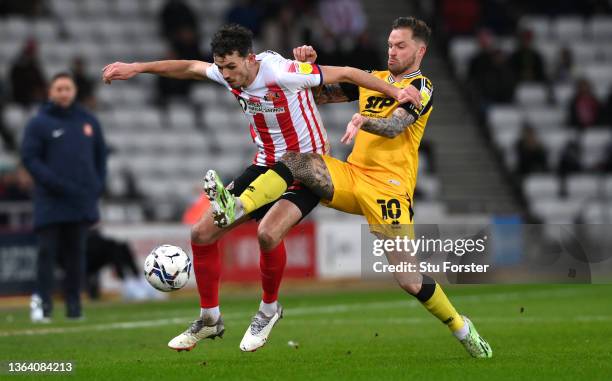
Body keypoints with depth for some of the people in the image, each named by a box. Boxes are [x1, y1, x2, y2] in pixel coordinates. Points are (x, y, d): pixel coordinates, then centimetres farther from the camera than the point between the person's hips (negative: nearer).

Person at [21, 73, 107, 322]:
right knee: (47, 252, -6)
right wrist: (54, 182, -16)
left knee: (76, 253, 5)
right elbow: (29, 158, -5)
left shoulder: (88, 121, 12)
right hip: (50, 201, -3)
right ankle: (42, 302, -4)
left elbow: (100, 154, 20)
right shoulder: (39, 124, 0)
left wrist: (98, 185, 6)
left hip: (82, 201, 3)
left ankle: (74, 304, 9)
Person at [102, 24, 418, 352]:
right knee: (201, 233, 0)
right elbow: (190, 68, 13)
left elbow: (345, 73, -19)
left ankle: (269, 309, -6)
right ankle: (209, 319, 18)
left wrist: (394, 92, -19)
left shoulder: (283, 73, -27)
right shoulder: (229, 74, -7)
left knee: (268, 232, -34)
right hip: (265, 166, 7)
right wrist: (136, 68, 12)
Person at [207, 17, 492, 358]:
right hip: (351, 176, 6)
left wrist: (361, 120, -40)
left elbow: (394, 126, -21)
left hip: (389, 186, -6)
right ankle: (235, 208, -36)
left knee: (409, 281, -11)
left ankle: (461, 328, 11)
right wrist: (309, 66, 3)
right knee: (297, 160, -19)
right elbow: (321, 94, 23)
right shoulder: (373, 79, 17)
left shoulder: (421, 87, -2)